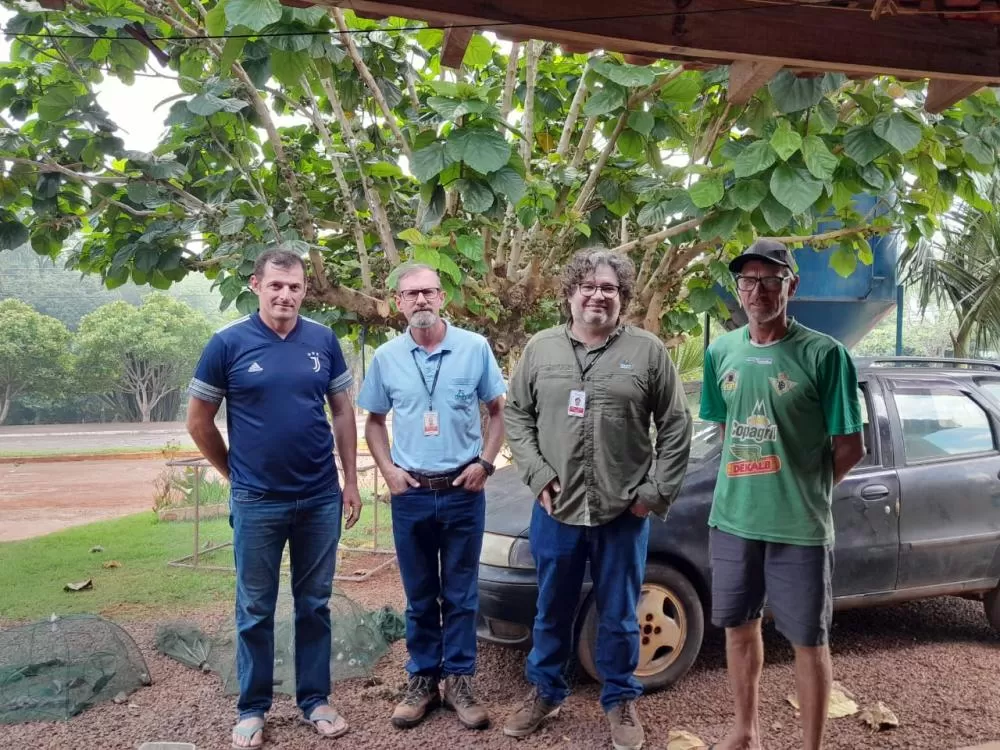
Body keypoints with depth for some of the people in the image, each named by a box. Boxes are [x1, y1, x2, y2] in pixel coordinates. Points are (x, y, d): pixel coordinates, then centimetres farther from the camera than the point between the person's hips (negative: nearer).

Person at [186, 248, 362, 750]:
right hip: (257, 503, -2)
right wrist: (234, 472, 6)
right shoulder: (229, 343, -7)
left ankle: (315, 700, 27)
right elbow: (198, 420, 1)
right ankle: (252, 709, 25)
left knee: (315, 604, 13)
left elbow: (343, 412, 7)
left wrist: (351, 481, 5)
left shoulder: (324, 341, 0)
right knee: (255, 610, 10)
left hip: (321, 499, 2)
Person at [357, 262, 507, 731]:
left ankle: (459, 681, 22)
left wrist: (485, 463, -6)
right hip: (411, 494, 1)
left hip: (463, 491, -1)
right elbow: (374, 420, 11)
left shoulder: (474, 348, -4)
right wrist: (388, 470, -2)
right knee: (419, 597, 12)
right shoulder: (386, 357, 1)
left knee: (461, 595, 8)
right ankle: (423, 680, 26)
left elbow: (498, 412, 4)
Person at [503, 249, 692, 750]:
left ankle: (620, 700, 32)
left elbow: (676, 428, 0)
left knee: (619, 616, 12)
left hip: (624, 513, -1)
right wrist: (537, 474, -4)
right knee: (552, 611, 17)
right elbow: (517, 416, 7)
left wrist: (657, 492, -5)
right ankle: (545, 692, 37)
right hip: (556, 510, 2)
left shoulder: (648, 351, -3)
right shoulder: (540, 348, 3)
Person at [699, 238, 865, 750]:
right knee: (738, 627, 18)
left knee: (808, 641, 8)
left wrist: (804, 491, -1)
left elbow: (849, 447, -7)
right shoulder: (721, 352, 4)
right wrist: (748, 481, 8)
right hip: (732, 518, 5)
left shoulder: (823, 355, -12)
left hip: (800, 526, -5)